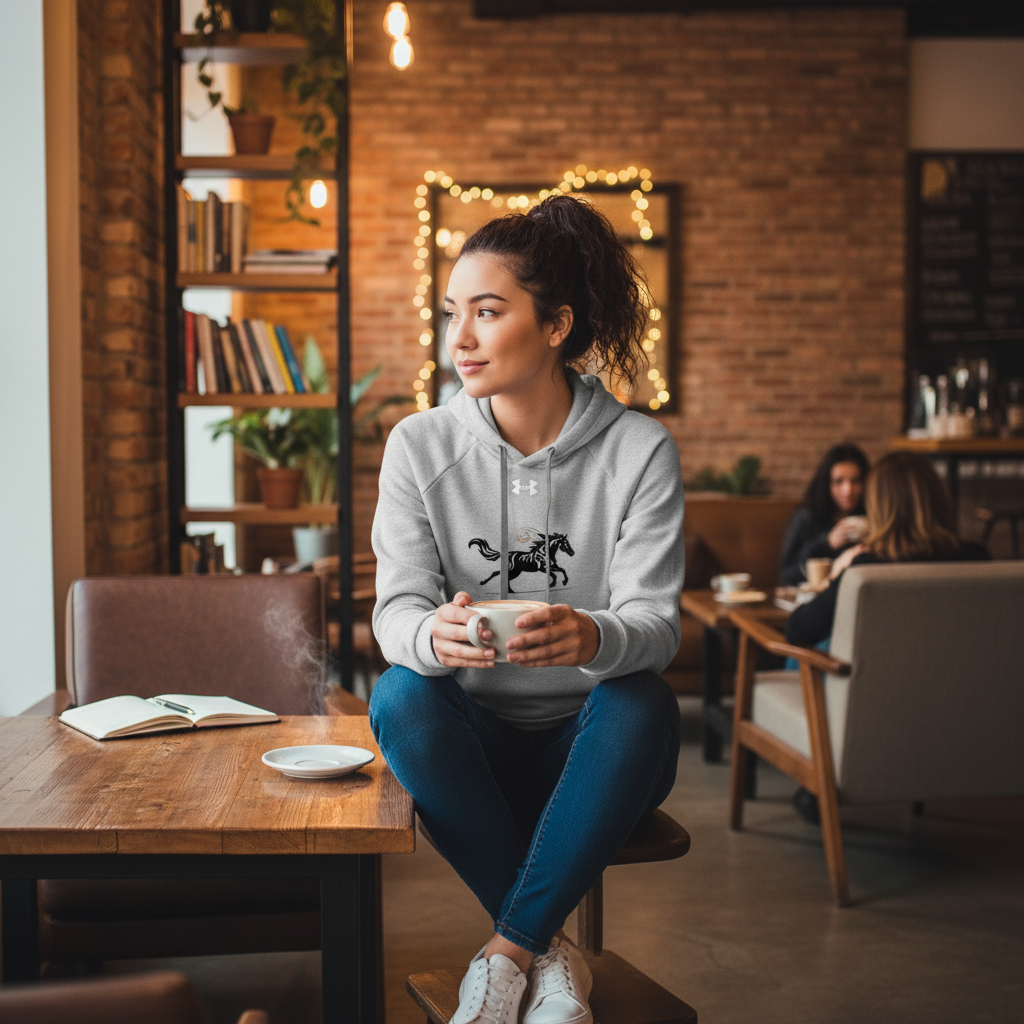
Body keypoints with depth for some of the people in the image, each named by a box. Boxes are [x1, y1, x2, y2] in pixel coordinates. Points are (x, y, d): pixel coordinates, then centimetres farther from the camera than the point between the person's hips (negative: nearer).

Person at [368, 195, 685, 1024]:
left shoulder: (640, 451, -7)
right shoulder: (421, 446, -3)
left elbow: (656, 621, -14)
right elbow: (396, 609, -9)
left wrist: (593, 638, -40)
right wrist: (433, 636, -36)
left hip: (587, 746, -1)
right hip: (473, 744, 2)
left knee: (645, 704, -33)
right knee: (400, 695, -30)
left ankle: (509, 949, -22)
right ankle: (550, 951, -20)